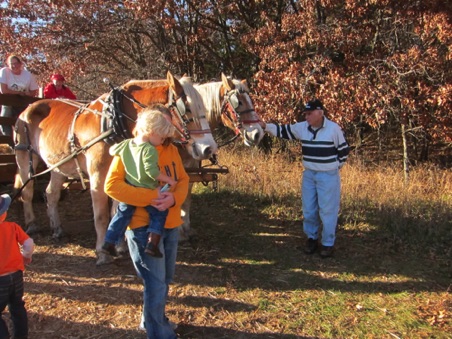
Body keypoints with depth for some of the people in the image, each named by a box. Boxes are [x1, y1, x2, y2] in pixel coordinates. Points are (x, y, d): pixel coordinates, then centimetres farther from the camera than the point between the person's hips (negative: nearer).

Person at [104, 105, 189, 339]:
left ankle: (153, 319, 43)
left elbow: (183, 180, 3)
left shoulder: (172, 150, 7)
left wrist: (174, 198, -20)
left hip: (171, 225, 7)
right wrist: (151, 197, -29)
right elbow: (111, 185, -21)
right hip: (144, 226, -7)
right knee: (156, 284, 0)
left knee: (165, 279, 20)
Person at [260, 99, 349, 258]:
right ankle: (311, 238, 32)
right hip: (309, 174, 5)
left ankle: (328, 243, 17)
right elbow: (283, 131, 5)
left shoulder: (333, 128, -12)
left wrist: (336, 167, 0)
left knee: (327, 211, 1)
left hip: (328, 176, -5)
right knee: (308, 209, 12)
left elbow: (343, 150, -3)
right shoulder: (302, 127, 0)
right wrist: (265, 126, -5)